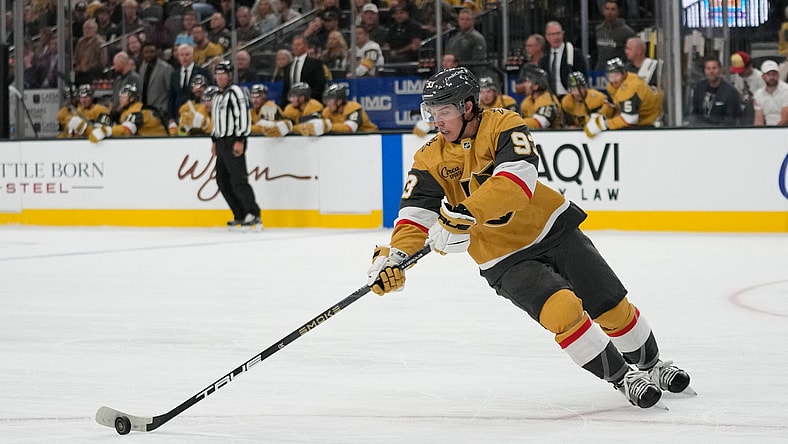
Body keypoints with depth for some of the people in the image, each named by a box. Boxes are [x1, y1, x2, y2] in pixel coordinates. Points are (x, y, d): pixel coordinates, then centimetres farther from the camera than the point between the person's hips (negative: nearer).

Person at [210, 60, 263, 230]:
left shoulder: (235, 92, -10)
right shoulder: (218, 96, 21)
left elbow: (243, 116, -18)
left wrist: (240, 141, -23)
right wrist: (214, 140, 25)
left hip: (234, 142, -10)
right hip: (222, 144, 10)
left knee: (238, 180, -16)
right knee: (223, 181, 8)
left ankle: (253, 215, -17)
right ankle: (240, 216, 13)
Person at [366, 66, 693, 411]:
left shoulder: (502, 125, -16)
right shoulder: (431, 159, -7)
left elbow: (518, 180, -32)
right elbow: (415, 214, -13)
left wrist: (466, 213, -44)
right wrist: (392, 256, -32)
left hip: (554, 229, 0)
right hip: (505, 260, 0)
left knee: (613, 308, 4)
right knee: (563, 310, -23)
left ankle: (651, 365, 31)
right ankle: (622, 378, -7)